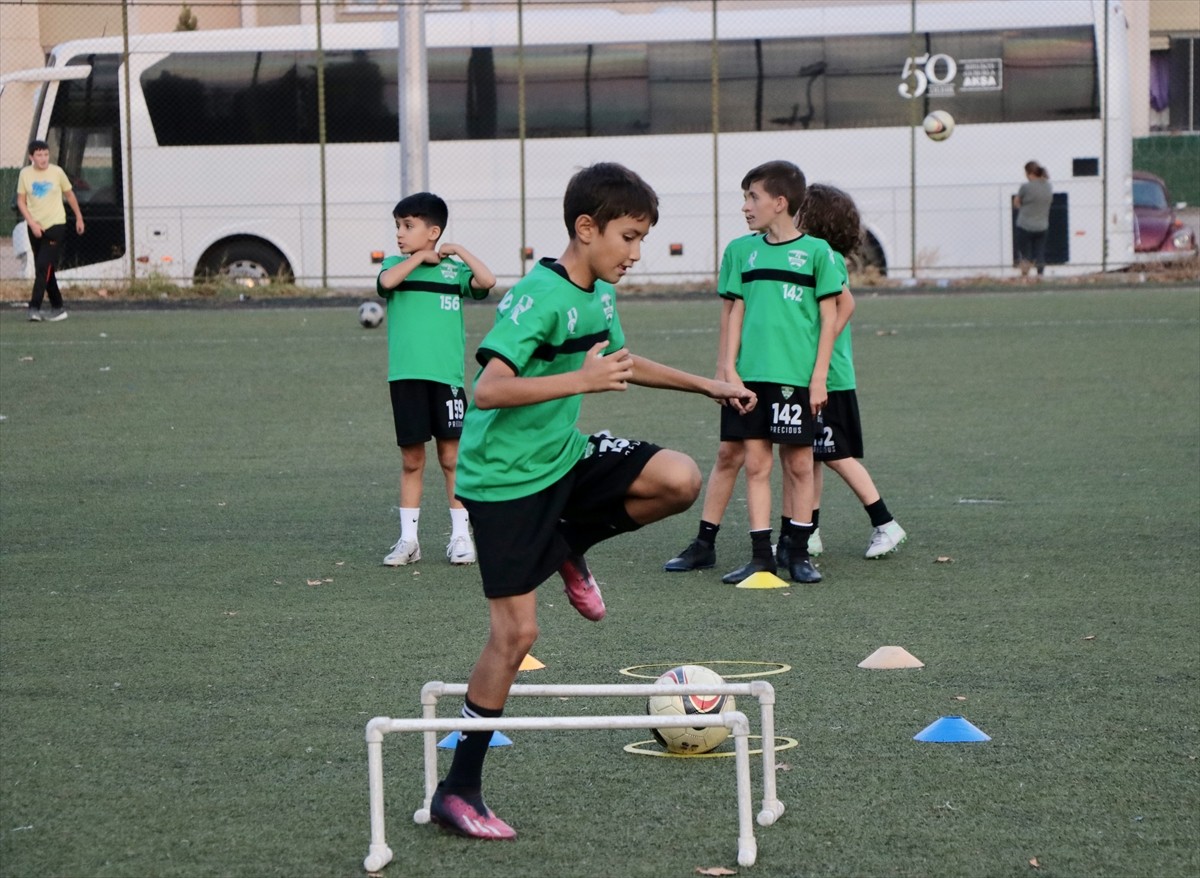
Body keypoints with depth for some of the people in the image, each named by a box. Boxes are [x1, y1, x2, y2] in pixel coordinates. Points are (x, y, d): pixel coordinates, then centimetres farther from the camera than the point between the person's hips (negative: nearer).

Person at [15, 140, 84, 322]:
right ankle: (57, 307, 17)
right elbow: (21, 201, 2)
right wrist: (32, 223, -10)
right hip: (35, 227, 3)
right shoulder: (25, 174, -1)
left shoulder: (57, 172, -4)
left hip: (56, 225, -3)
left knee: (43, 267, -15)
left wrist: (79, 218, 15)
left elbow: (69, 194, 10)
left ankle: (35, 307, -18)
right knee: (45, 270, 7)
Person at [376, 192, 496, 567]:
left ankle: (461, 536, 10)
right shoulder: (396, 264, 8)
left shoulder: (453, 268, 6)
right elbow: (387, 281, -15)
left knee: (451, 456, 2)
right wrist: (421, 257, -6)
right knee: (411, 459, 6)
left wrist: (460, 251, -3)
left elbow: (487, 281, -11)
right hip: (406, 376, 1)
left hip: (446, 374, -1)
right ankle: (408, 539, 12)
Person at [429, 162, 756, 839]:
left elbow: (618, 362, 28)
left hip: (567, 456, 7)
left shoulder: (600, 294, 6)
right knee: (517, 631, -8)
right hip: (506, 478, -7)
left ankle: (570, 546, 10)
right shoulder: (539, 297, -22)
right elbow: (489, 390, -32)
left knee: (680, 480, -16)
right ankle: (457, 791, 3)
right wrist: (581, 381, -38)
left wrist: (707, 385, 28)